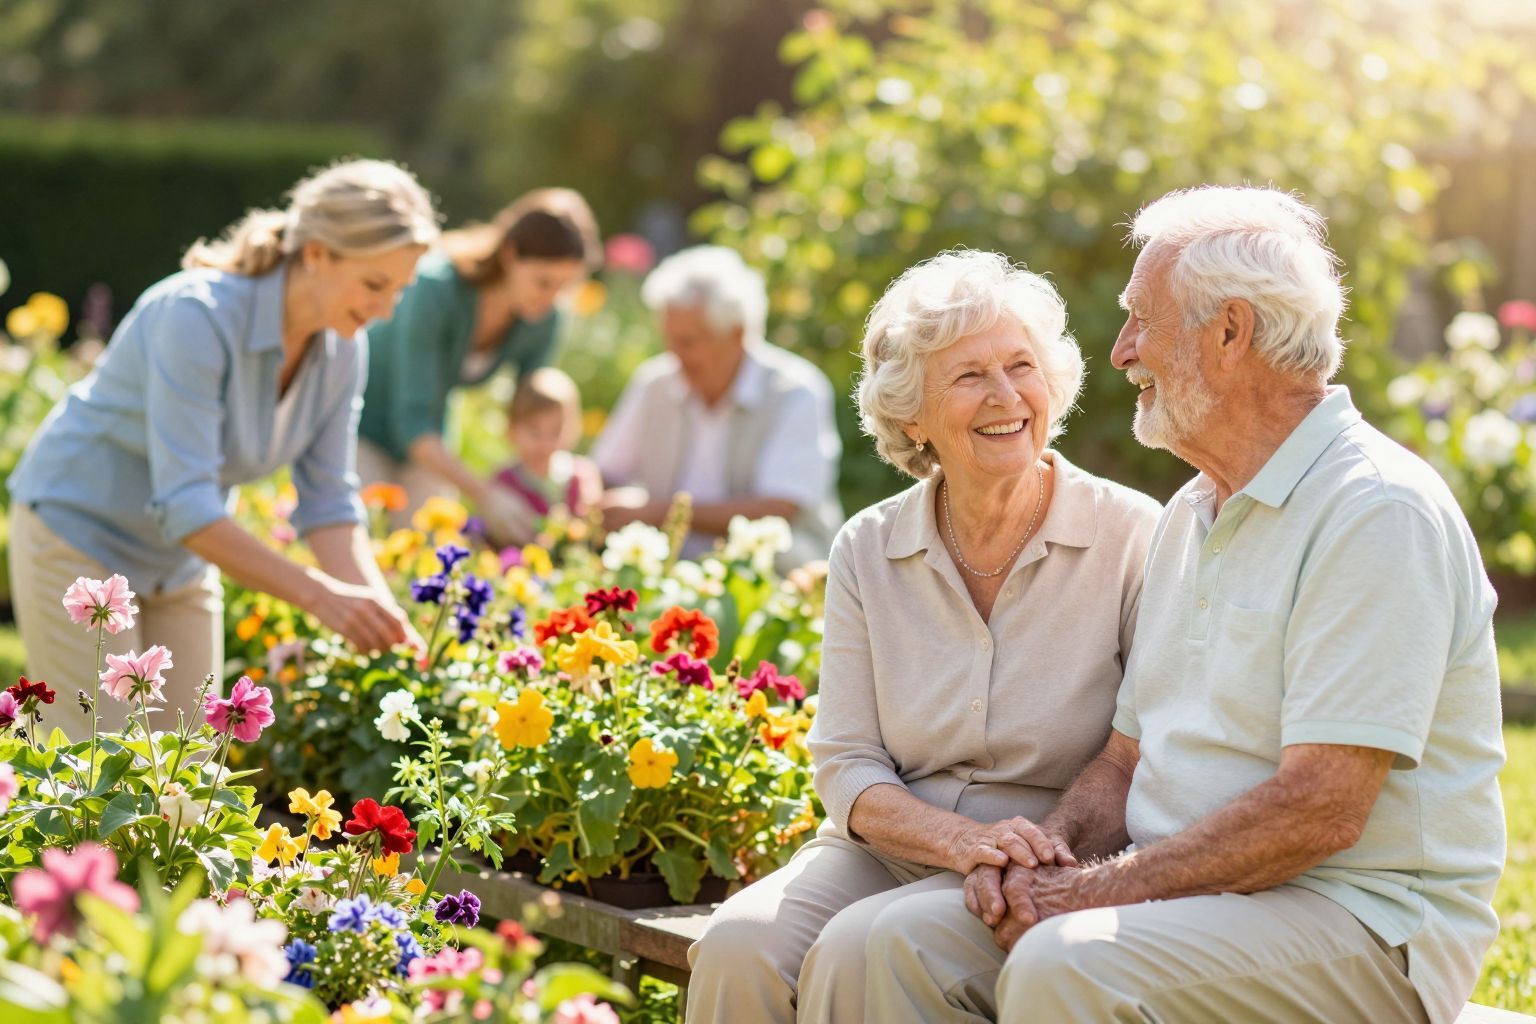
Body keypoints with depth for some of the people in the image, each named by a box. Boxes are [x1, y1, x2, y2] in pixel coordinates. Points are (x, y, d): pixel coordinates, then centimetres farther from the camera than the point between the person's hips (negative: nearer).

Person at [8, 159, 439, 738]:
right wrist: (317, 594, -39)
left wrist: (380, 608, -22)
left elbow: (329, 501, -5)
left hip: (178, 560, 7)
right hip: (76, 532, -7)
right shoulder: (198, 316, -31)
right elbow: (184, 505, -35)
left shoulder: (343, 349, -10)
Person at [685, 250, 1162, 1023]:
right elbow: (845, 764, 3)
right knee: (740, 946, -26)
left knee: (860, 951, -31)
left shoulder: (1131, 538, -5)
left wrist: (1049, 862, -23)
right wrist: (963, 840, -17)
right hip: (886, 846, 3)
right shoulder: (867, 552, 5)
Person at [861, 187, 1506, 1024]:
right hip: (1185, 894, 9)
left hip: (1360, 920, -8)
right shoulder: (1190, 516, 17)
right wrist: (1040, 853, -2)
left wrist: (1100, 890, -18)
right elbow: (1128, 757, 19)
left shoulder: (1377, 512, -15)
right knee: (912, 944, -9)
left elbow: (1320, 810, -22)